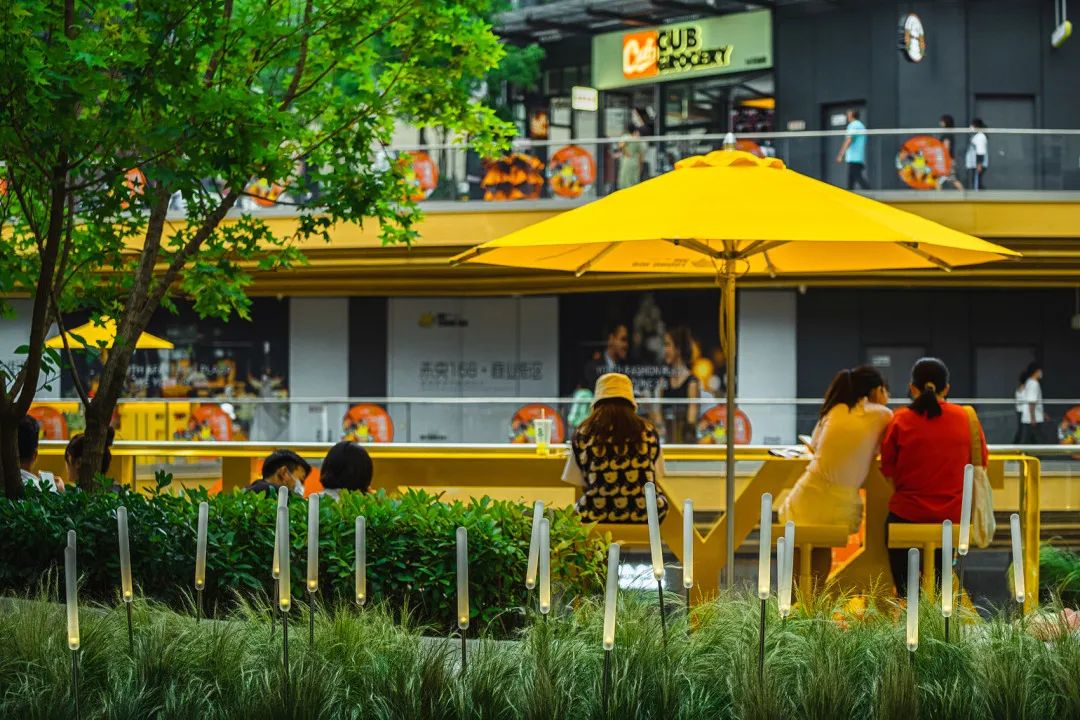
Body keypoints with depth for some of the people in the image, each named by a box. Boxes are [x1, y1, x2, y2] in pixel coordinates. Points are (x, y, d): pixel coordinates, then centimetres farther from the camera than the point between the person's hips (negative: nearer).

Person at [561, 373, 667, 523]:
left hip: (597, 516, 0)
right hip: (645, 515, 1)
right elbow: (654, 479, 14)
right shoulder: (648, 431, 5)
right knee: (661, 498, 33)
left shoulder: (582, 435, 1)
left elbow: (582, 485, 5)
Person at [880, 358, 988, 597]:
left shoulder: (900, 420, -8)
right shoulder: (967, 418, -2)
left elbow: (888, 469, 0)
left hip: (908, 514, -2)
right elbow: (981, 463, 9)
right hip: (953, 514, 2)